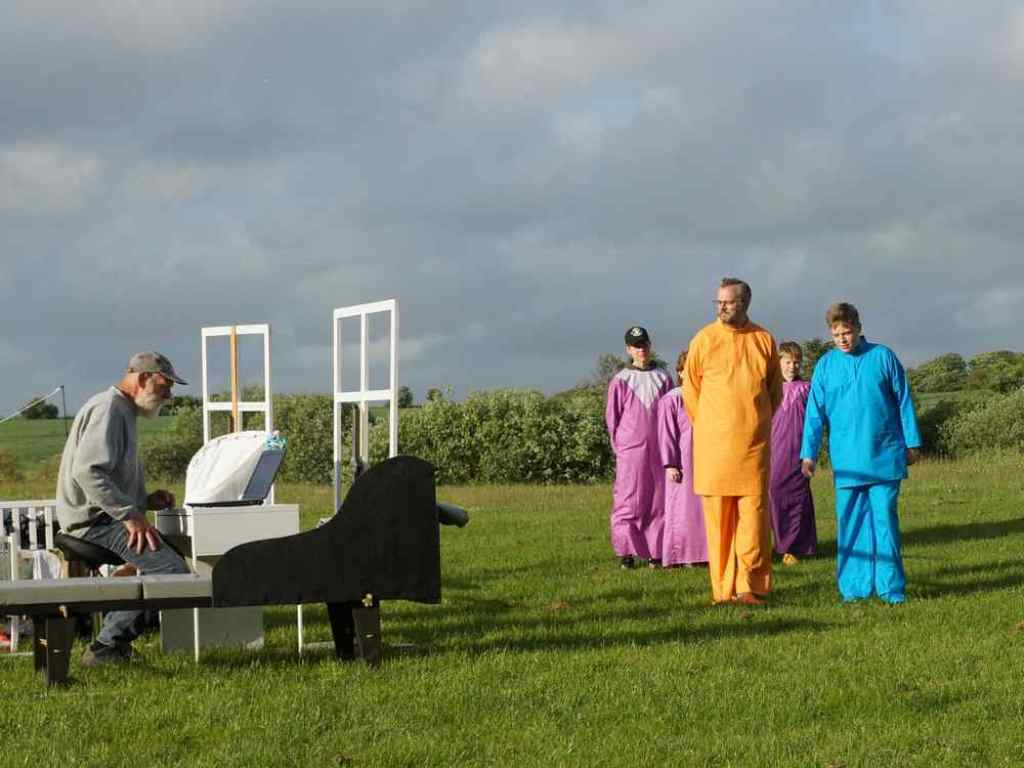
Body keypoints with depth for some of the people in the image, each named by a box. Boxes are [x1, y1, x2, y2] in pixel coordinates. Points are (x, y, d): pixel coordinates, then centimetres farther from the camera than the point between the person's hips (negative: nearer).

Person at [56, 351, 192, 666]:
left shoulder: (124, 412, 21)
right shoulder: (108, 409, -13)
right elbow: (88, 472, -26)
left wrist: (145, 500, 10)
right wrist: (131, 515, -28)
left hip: (106, 518, 11)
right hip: (94, 521, -11)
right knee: (171, 569, -21)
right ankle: (106, 647, -17)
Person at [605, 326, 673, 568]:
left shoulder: (663, 378, 9)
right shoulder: (620, 381, 2)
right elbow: (612, 417, 5)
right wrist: (620, 446, 1)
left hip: (658, 450, 2)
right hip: (630, 451, -2)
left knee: (659, 500, 2)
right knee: (628, 501, -3)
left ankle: (656, 552, 8)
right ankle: (626, 552, 1)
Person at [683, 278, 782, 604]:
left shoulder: (764, 340, 6)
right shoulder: (704, 340, 1)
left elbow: (775, 390, 18)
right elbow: (690, 388, 10)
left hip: (753, 443, 1)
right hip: (713, 443, -1)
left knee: (753, 513, -3)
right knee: (718, 516, -1)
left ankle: (751, 586, 1)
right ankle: (723, 589, 3)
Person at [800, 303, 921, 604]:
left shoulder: (883, 357, 1)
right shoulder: (825, 365, 5)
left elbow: (904, 401, 6)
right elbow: (815, 412, 8)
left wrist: (911, 443, 6)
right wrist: (809, 453, 3)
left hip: (884, 456, -1)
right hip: (847, 462, 2)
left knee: (885, 518, -1)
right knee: (850, 522, 2)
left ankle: (891, 586, 4)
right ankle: (855, 587, 8)